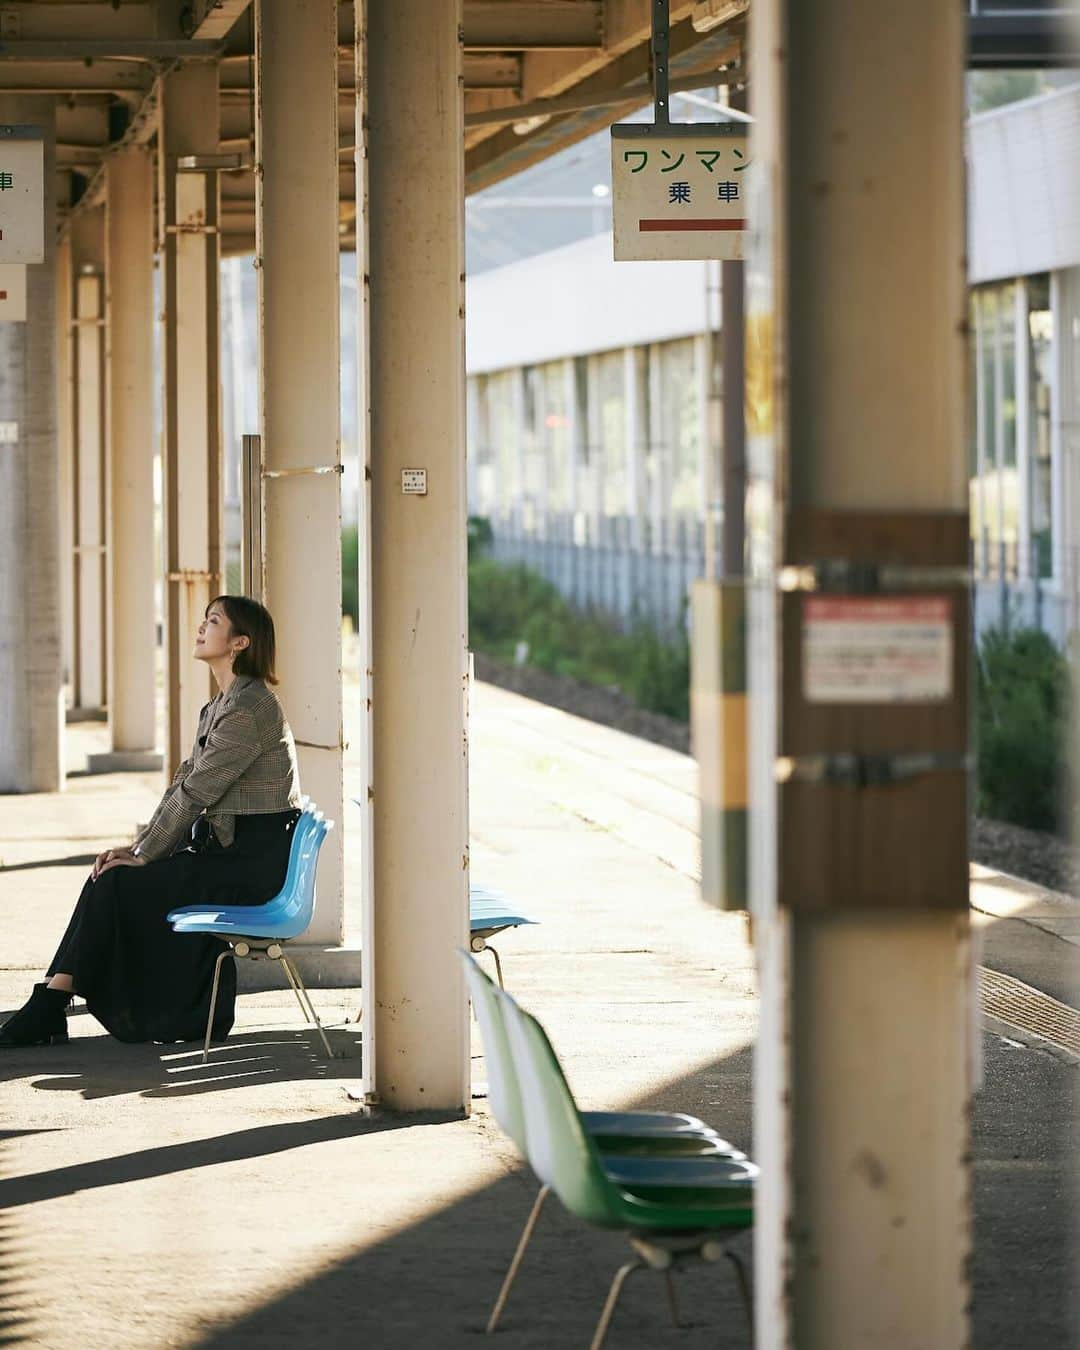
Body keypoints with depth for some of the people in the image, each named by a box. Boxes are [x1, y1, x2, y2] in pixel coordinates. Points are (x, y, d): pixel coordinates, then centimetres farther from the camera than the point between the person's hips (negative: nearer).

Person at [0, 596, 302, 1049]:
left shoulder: (249, 707, -17)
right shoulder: (221, 705, 15)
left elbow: (197, 790, -18)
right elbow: (184, 781, 15)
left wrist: (145, 855, -13)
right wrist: (139, 845, 4)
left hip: (251, 862, -9)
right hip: (225, 850, 9)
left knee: (117, 883, -13)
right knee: (109, 874, -4)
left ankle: (49, 1010, -6)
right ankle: (49, 1004, -9)